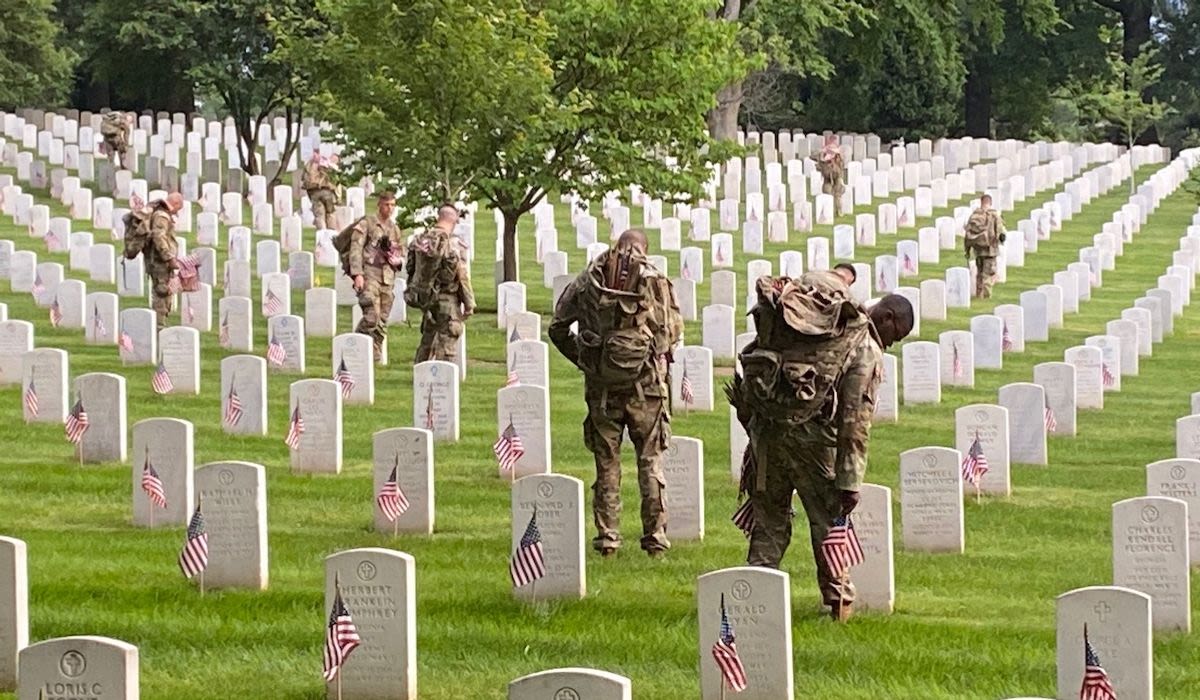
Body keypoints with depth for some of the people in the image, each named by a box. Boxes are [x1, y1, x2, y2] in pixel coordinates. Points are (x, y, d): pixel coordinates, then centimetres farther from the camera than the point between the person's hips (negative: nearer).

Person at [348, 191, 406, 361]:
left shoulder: (395, 229, 19)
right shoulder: (366, 223, 1)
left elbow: (402, 254, 26)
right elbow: (355, 249, -6)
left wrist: (398, 260, 2)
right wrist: (357, 273, -16)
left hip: (388, 277, 6)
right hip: (370, 275, -6)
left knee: (382, 321, 4)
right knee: (371, 317, -17)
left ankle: (376, 355, 10)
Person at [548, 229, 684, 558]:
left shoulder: (588, 281, 4)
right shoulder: (654, 280, -1)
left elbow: (558, 327, 6)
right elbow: (674, 329, -1)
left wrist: (581, 358, 16)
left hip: (602, 383, 1)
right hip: (645, 381, -1)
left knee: (606, 462, 8)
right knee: (650, 460, 6)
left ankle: (606, 536, 7)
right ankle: (655, 536, 5)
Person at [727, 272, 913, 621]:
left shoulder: (813, 321, 18)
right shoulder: (866, 350, -3)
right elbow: (855, 421, -9)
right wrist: (850, 482, -7)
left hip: (763, 422, 5)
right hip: (809, 432, -5)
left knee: (769, 515, 16)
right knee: (828, 517, 11)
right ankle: (838, 598, 17)